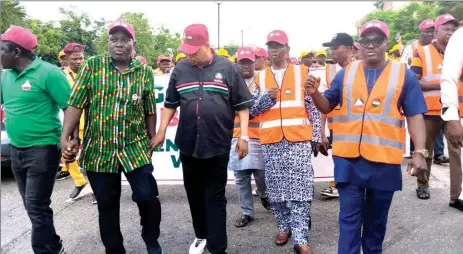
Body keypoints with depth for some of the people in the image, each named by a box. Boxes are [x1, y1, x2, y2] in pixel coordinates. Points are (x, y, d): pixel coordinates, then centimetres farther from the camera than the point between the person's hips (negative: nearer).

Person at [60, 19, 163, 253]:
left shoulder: (145, 72, 2)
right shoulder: (92, 66, -1)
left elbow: (150, 110, 7)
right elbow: (76, 104, -5)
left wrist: (152, 139, 9)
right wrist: (65, 137, -13)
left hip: (136, 148, 0)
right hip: (98, 150, 1)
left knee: (147, 196, -5)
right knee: (106, 205, 11)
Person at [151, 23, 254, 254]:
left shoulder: (227, 68, -2)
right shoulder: (180, 69, 5)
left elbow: (242, 105, -1)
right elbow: (170, 104, 13)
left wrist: (243, 136, -6)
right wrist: (161, 132, 8)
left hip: (218, 144, -3)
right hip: (187, 144, 4)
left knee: (215, 196, 3)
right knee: (194, 192, 15)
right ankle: (201, 235, 36)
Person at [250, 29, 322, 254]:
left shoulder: (302, 72, 6)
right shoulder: (260, 78, 12)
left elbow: (313, 106, 5)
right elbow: (251, 109, 8)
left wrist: (316, 136, 0)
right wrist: (267, 96, -10)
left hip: (298, 138, -2)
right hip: (271, 140, 3)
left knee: (300, 187, -4)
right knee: (276, 186, 8)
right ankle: (283, 226, 26)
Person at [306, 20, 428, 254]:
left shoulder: (404, 74, 2)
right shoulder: (345, 73, 6)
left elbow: (415, 116, 0)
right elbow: (326, 106, 10)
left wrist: (419, 151, -10)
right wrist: (314, 93, -11)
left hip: (384, 159, 0)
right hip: (348, 158, 0)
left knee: (376, 218, 17)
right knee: (349, 217, 5)